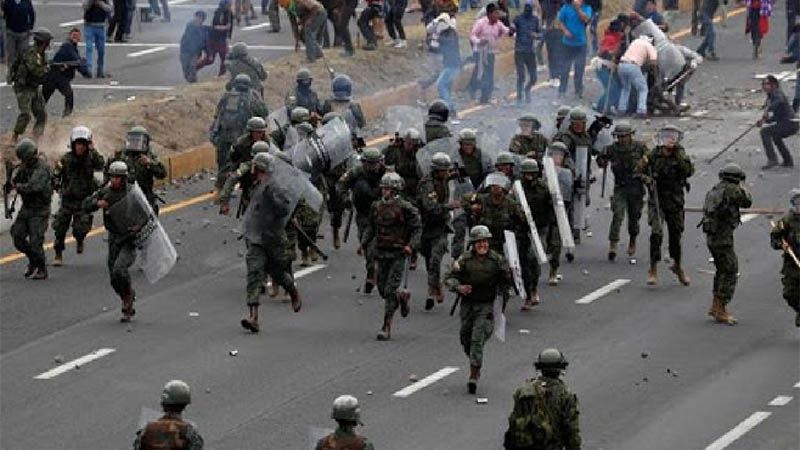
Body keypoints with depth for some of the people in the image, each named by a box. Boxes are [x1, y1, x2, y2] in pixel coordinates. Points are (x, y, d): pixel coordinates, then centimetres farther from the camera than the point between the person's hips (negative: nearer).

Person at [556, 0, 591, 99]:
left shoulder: (587, 8, -1)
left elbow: (586, 19, -18)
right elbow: (560, 21, 5)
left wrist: (578, 9, -23)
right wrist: (565, 31, -12)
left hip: (581, 43, 0)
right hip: (567, 42, 0)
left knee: (579, 69, 3)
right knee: (564, 68, 4)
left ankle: (579, 91, 15)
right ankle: (562, 90, 11)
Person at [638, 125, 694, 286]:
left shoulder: (681, 156, -2)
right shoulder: (653, 155, -4)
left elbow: (689, 171, -17)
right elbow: (639, 171, 5)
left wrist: (679, 156, -23)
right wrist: (646, 179, -15)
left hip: (675, 201, 2)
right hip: (657, 200, -2)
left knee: (676, 235, 12)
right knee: (656, 233, -17)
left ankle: (677, 266, 35)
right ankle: (653, 269, -10)